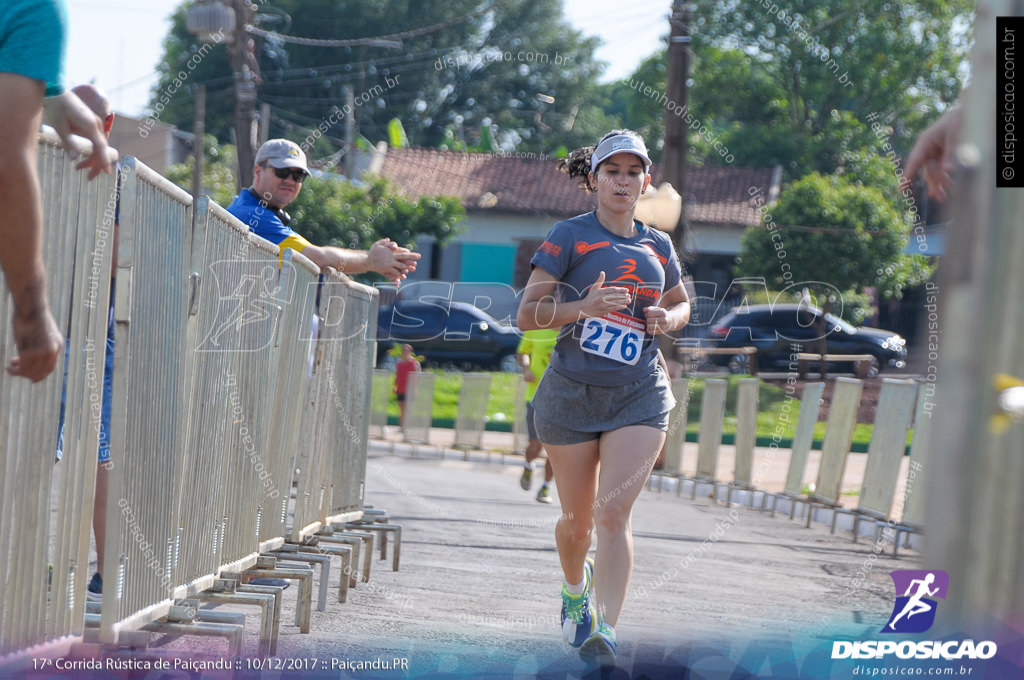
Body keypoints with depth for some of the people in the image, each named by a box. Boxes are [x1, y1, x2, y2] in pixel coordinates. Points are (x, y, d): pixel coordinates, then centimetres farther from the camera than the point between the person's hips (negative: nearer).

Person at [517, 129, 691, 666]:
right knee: (577, 520, 9)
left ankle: (605, 631, -20)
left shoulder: (657, 246, 11)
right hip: (572, 393, -1)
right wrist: (582, 308, -22)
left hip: (640, 395, 1)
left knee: (614, 512, -15)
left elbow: (682, 304, 28)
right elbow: (526, 315, -5)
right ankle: (575, 587, 42)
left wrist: (668, 318, 4)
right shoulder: (569, 236, -1)